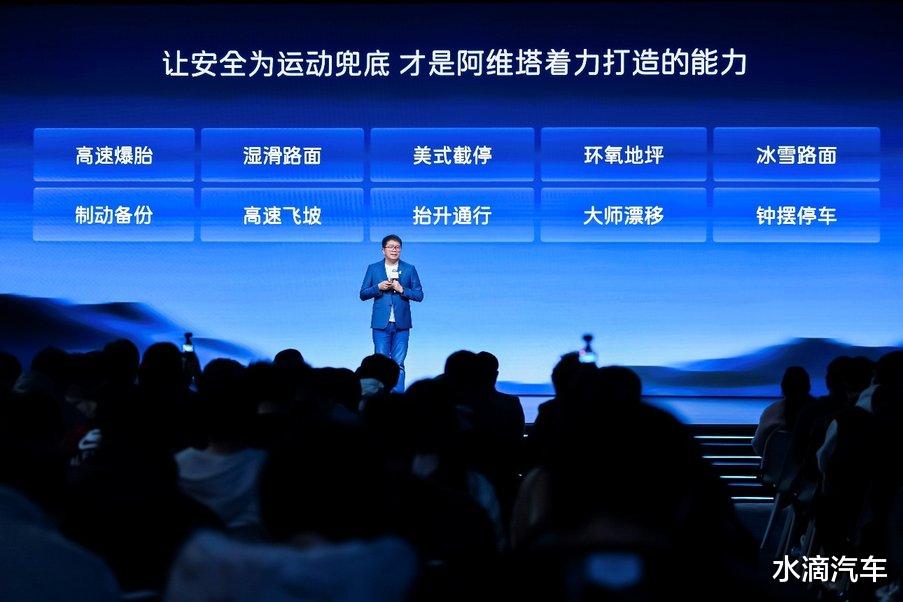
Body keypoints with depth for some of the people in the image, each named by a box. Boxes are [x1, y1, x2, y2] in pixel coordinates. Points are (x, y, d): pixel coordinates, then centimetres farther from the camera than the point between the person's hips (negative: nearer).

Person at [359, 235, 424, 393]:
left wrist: (401, 289, -10)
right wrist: (379, 288, -9)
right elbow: (363, 294, 7)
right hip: (381, 323, 0)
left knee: (398, 364, -1)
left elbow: (419, 295, 4)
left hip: (401, 324, 0)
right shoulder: (373, 268, 8)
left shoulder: (409, 269, 8)